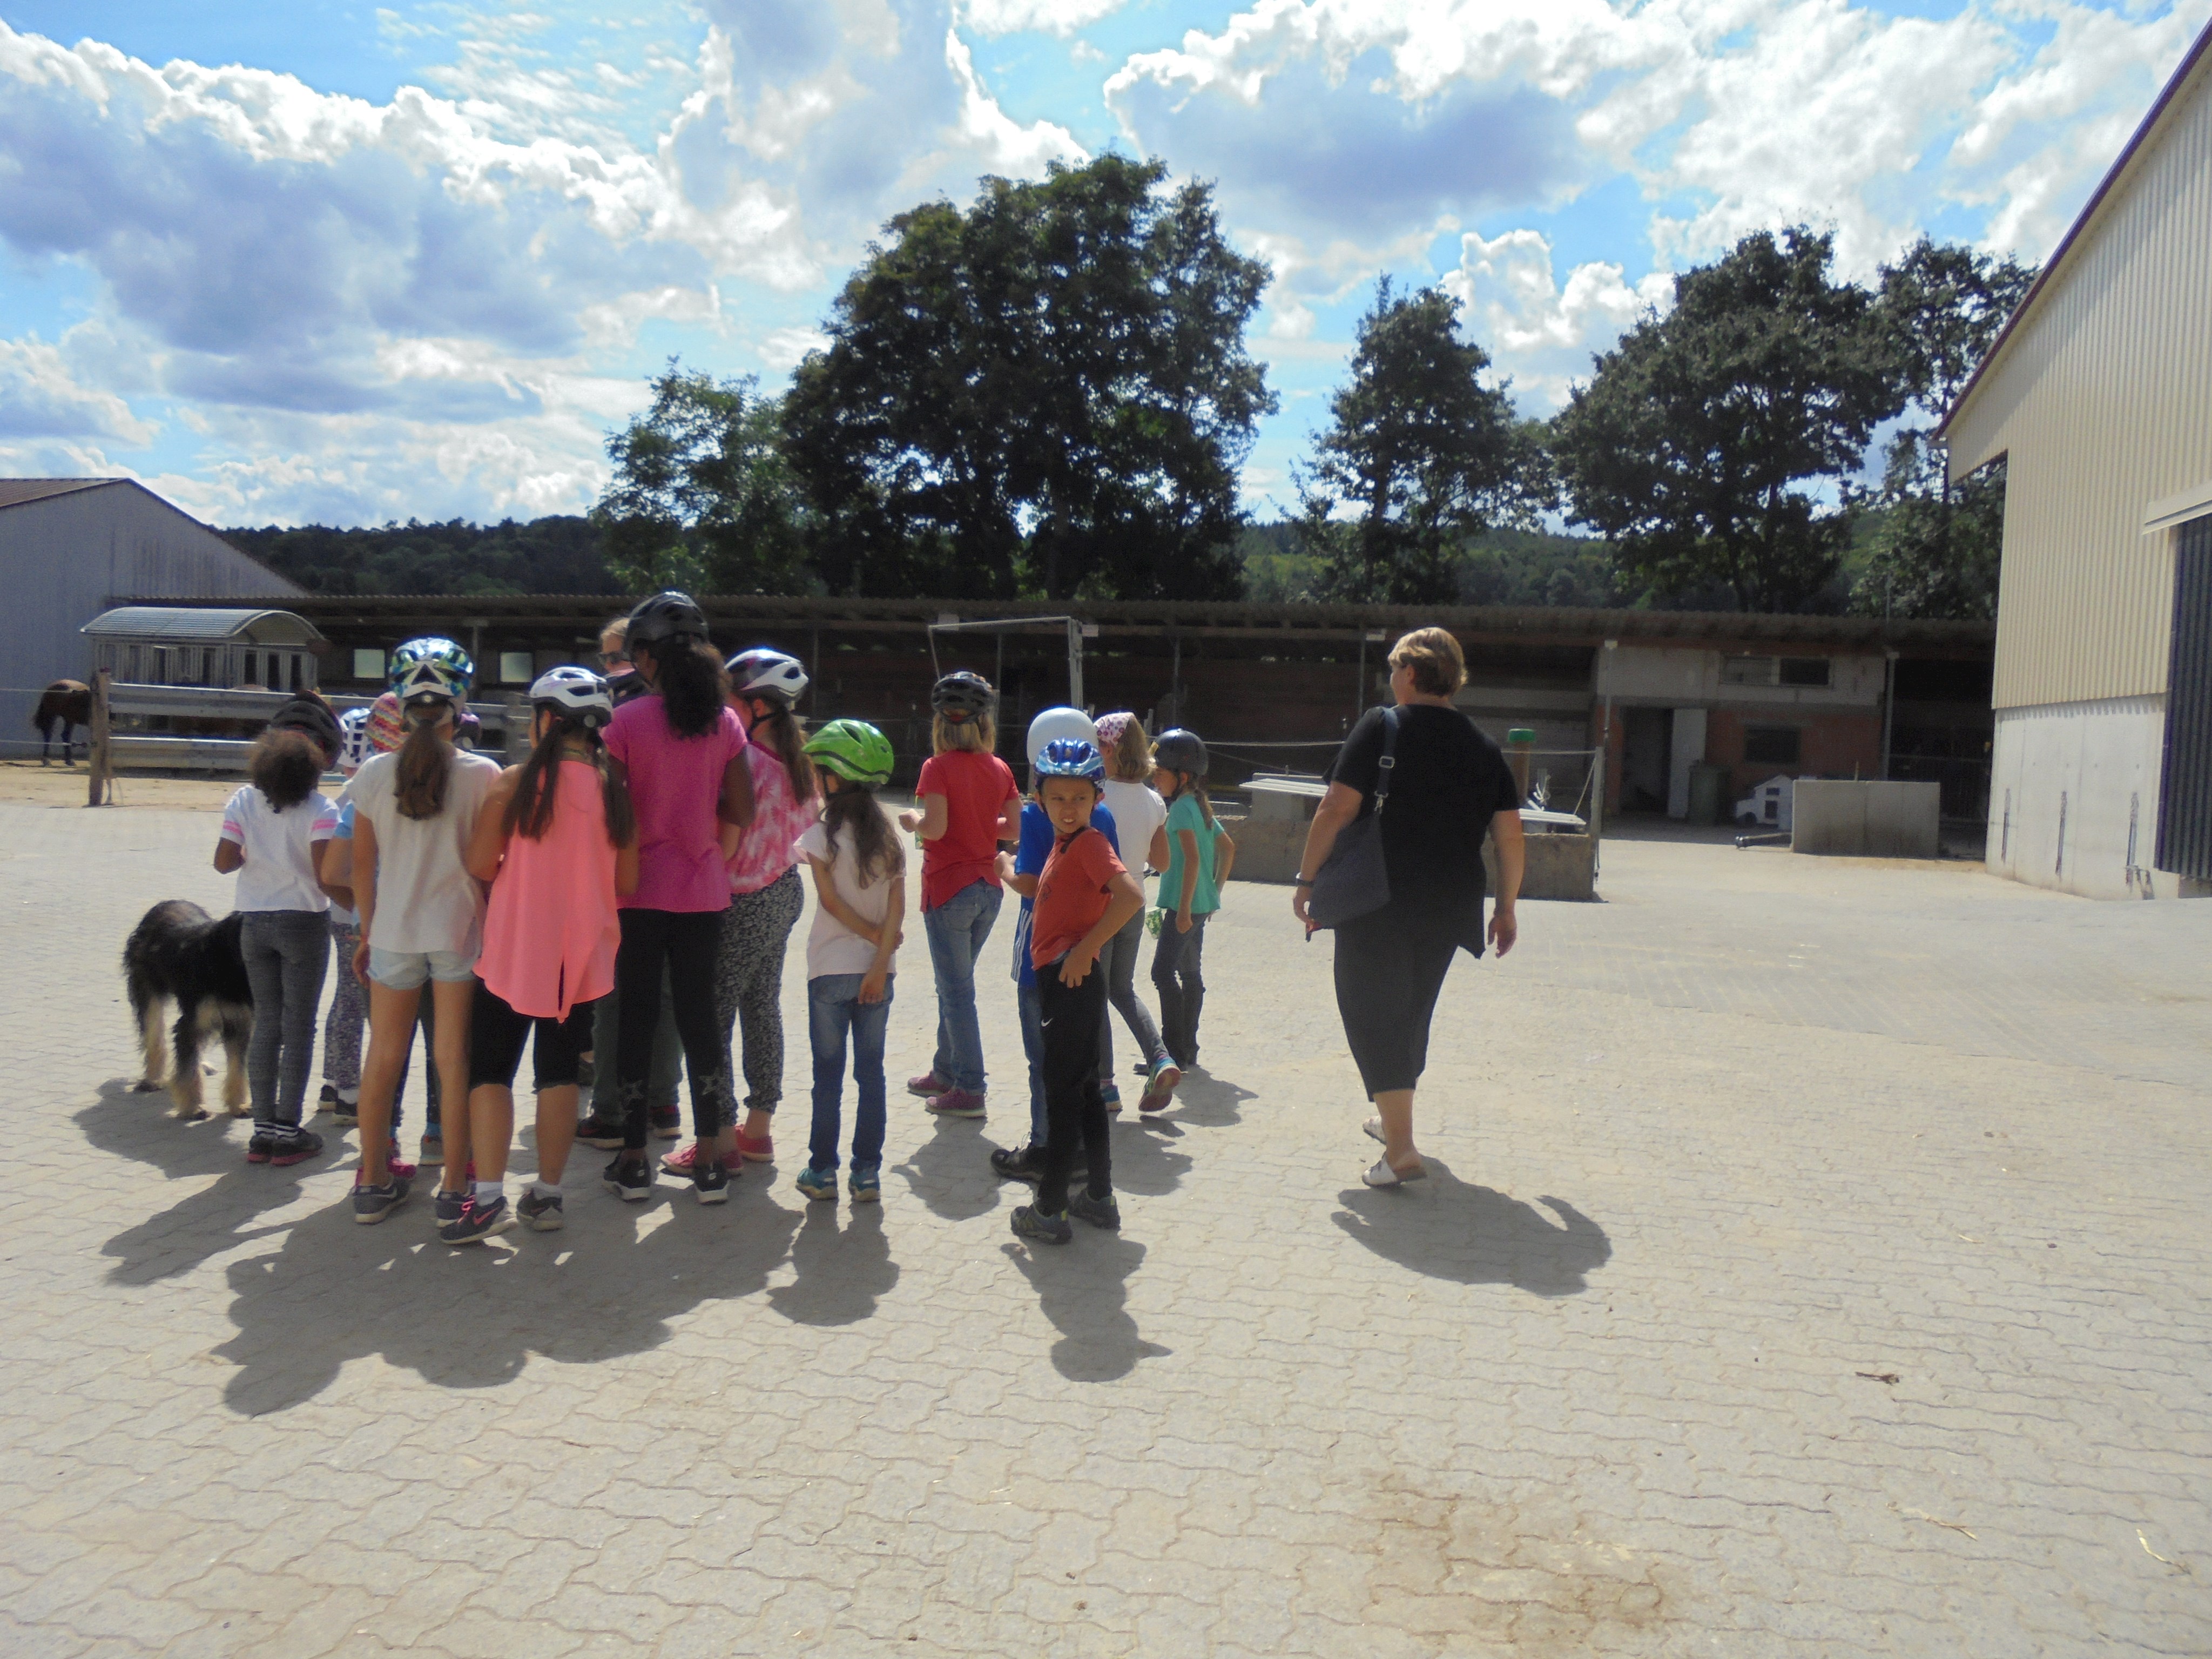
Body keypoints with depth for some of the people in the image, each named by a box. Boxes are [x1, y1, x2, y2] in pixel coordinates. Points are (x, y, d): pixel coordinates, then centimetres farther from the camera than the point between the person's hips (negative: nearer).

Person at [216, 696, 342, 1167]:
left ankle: (263, 1129, 15)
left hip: (254, 923, 4)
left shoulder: (243, 802, 0)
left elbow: (224, 861, -4)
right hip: (304, 923, -4)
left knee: (266, 1023, 13)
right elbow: (325, 876, -17)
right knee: (298, 1027, 4)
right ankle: (287, 1133, 7)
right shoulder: (318, 809, -13)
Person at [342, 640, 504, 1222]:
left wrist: (367, 931, 15)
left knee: (383, 1056, 13)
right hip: (460, 932, -2)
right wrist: (492, 926, 5)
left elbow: (363, 863, 4)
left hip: (393, 931, 2)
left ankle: (373, 1182, 23)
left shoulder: (376, 773, -2)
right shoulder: (482, 774, -10)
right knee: (454, 1060, 5)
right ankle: (455, 1189, 11)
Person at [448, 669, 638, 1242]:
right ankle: (547, 1194, 17)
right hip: (583, 954, 3)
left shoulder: (515, 782, -9)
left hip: (515, 951, -3)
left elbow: (480, 864, -7)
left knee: (491, 1070, 7)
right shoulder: (615, 790, -2)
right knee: (560, 1072, 12)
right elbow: (628, 883, 2)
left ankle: (489, 1196, -1)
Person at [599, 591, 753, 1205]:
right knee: (699, 1015, 10)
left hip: (640, 890, -3)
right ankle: (710, 1164, 13)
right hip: (703, 889, 3)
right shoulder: (724, 721, 0)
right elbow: (742, 812, -1)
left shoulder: (627, 721, -10)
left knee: (636, 1016, 8)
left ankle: (633, 1161, 15)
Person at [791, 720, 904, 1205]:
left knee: (828, 1074, 6)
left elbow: (831, 898, -11)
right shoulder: (887, 835, 3)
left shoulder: (822, 834, -8)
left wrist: (874, 933, -2)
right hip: (876, 970, 3)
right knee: (871, 1072, 8)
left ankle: (822, 1170, 13)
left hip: (831, 969, -3)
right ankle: (868, 1173, 11)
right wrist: (881, 959, -8)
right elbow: (897, 904, -4)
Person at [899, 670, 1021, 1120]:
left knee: (957, 991, 1)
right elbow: (1014, 828, 3)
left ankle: (970, 1090, 4)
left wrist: (912, 821, -1)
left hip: (948, 890, -6)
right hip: (988, 889, 6)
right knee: (956, 985, 20)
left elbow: (935, 828, -20)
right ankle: (946, 1072, 31)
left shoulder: (938, 768, -13)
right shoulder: (1000, 769, 3)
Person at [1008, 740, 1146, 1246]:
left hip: (1074, 980, -10)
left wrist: (1086, 949, -26)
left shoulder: (1089, 843, -15)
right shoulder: (1064, 842, 13)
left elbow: (1131, 896, -29)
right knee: (1084, 1090, 16)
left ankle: (1050, 1211, 5)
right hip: (1058, 980, 10)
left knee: (1062, 1093, -3)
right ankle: (1100, 1198, 26)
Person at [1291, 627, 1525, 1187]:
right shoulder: (1484, 747, 7)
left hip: (1377, 904, -5)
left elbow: (1337, 809, -14)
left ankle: (1400, 1150, -7)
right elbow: (1510, 836, 5)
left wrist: (1306, 879, -6)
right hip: (1446, 908, 5)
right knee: (1412, 1010, 22)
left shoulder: (1381, 727, -7)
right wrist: (1505, 908, 14)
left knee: (1373, 1012, 1)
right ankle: (1394, 1118, 38)